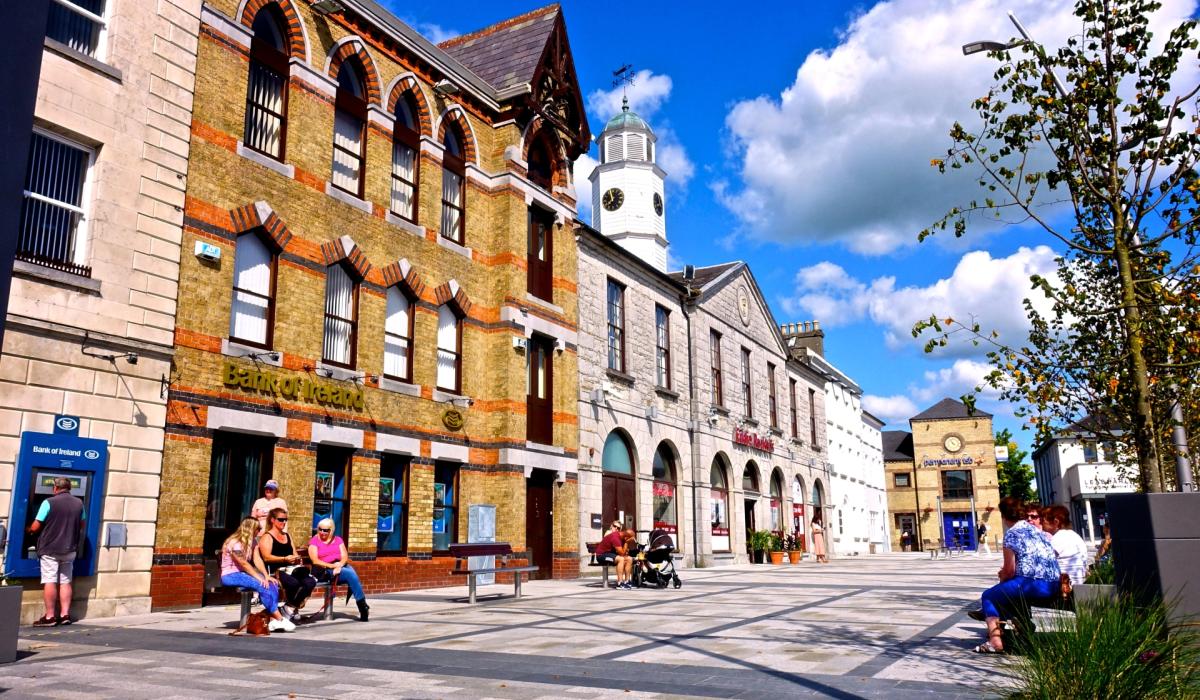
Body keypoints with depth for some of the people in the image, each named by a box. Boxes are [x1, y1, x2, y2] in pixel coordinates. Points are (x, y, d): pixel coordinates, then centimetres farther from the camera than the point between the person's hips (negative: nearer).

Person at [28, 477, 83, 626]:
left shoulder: (49, 502, -11)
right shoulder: (79, 503, 4)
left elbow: (35, 527, -8)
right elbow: (81, 526, 15)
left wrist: (29, 530, 14)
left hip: (50, 549, -5)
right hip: (69, 549, 5)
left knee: (50, 582, -2)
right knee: (65, 581, 9)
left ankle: (50, 617, 0)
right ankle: (65, 615, 9)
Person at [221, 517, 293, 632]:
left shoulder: (251, 541, 9)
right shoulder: (235, 543, -18)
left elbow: (257, 560, -1)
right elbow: (244, 564, -21)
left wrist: (266, 576, -14)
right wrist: (260, 578, -24)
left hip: (242, 573, 8)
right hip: (230, 575, -8)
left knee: (272, 584, -16)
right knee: (262, 586, -28)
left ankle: (273, 620, -22)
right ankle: (279, 619, -22)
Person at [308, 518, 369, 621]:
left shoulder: (338, 539, 19)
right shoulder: (314, 541, 7)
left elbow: (345, 557, 8)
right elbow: (315, 561, -6)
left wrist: (339, 565, -14)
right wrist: (332, 566, -17)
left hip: (341, 566, 4)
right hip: (324, 570, -4)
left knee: (351, 572, -31)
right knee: (350, 574, -28)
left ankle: (362, 609, -32)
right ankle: (362, 605, -25)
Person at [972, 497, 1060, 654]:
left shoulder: (1011, 534, -5)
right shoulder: (1037, 530, 18)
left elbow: (1009, 571, -4)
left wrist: (1002, 576, 17)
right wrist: (1006, 574, 26)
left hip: (1033, 585, -8)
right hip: (1053, 586, 8)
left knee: (988, 596, 7)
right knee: (1009, 589, 31)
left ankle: (995, 640, -7)